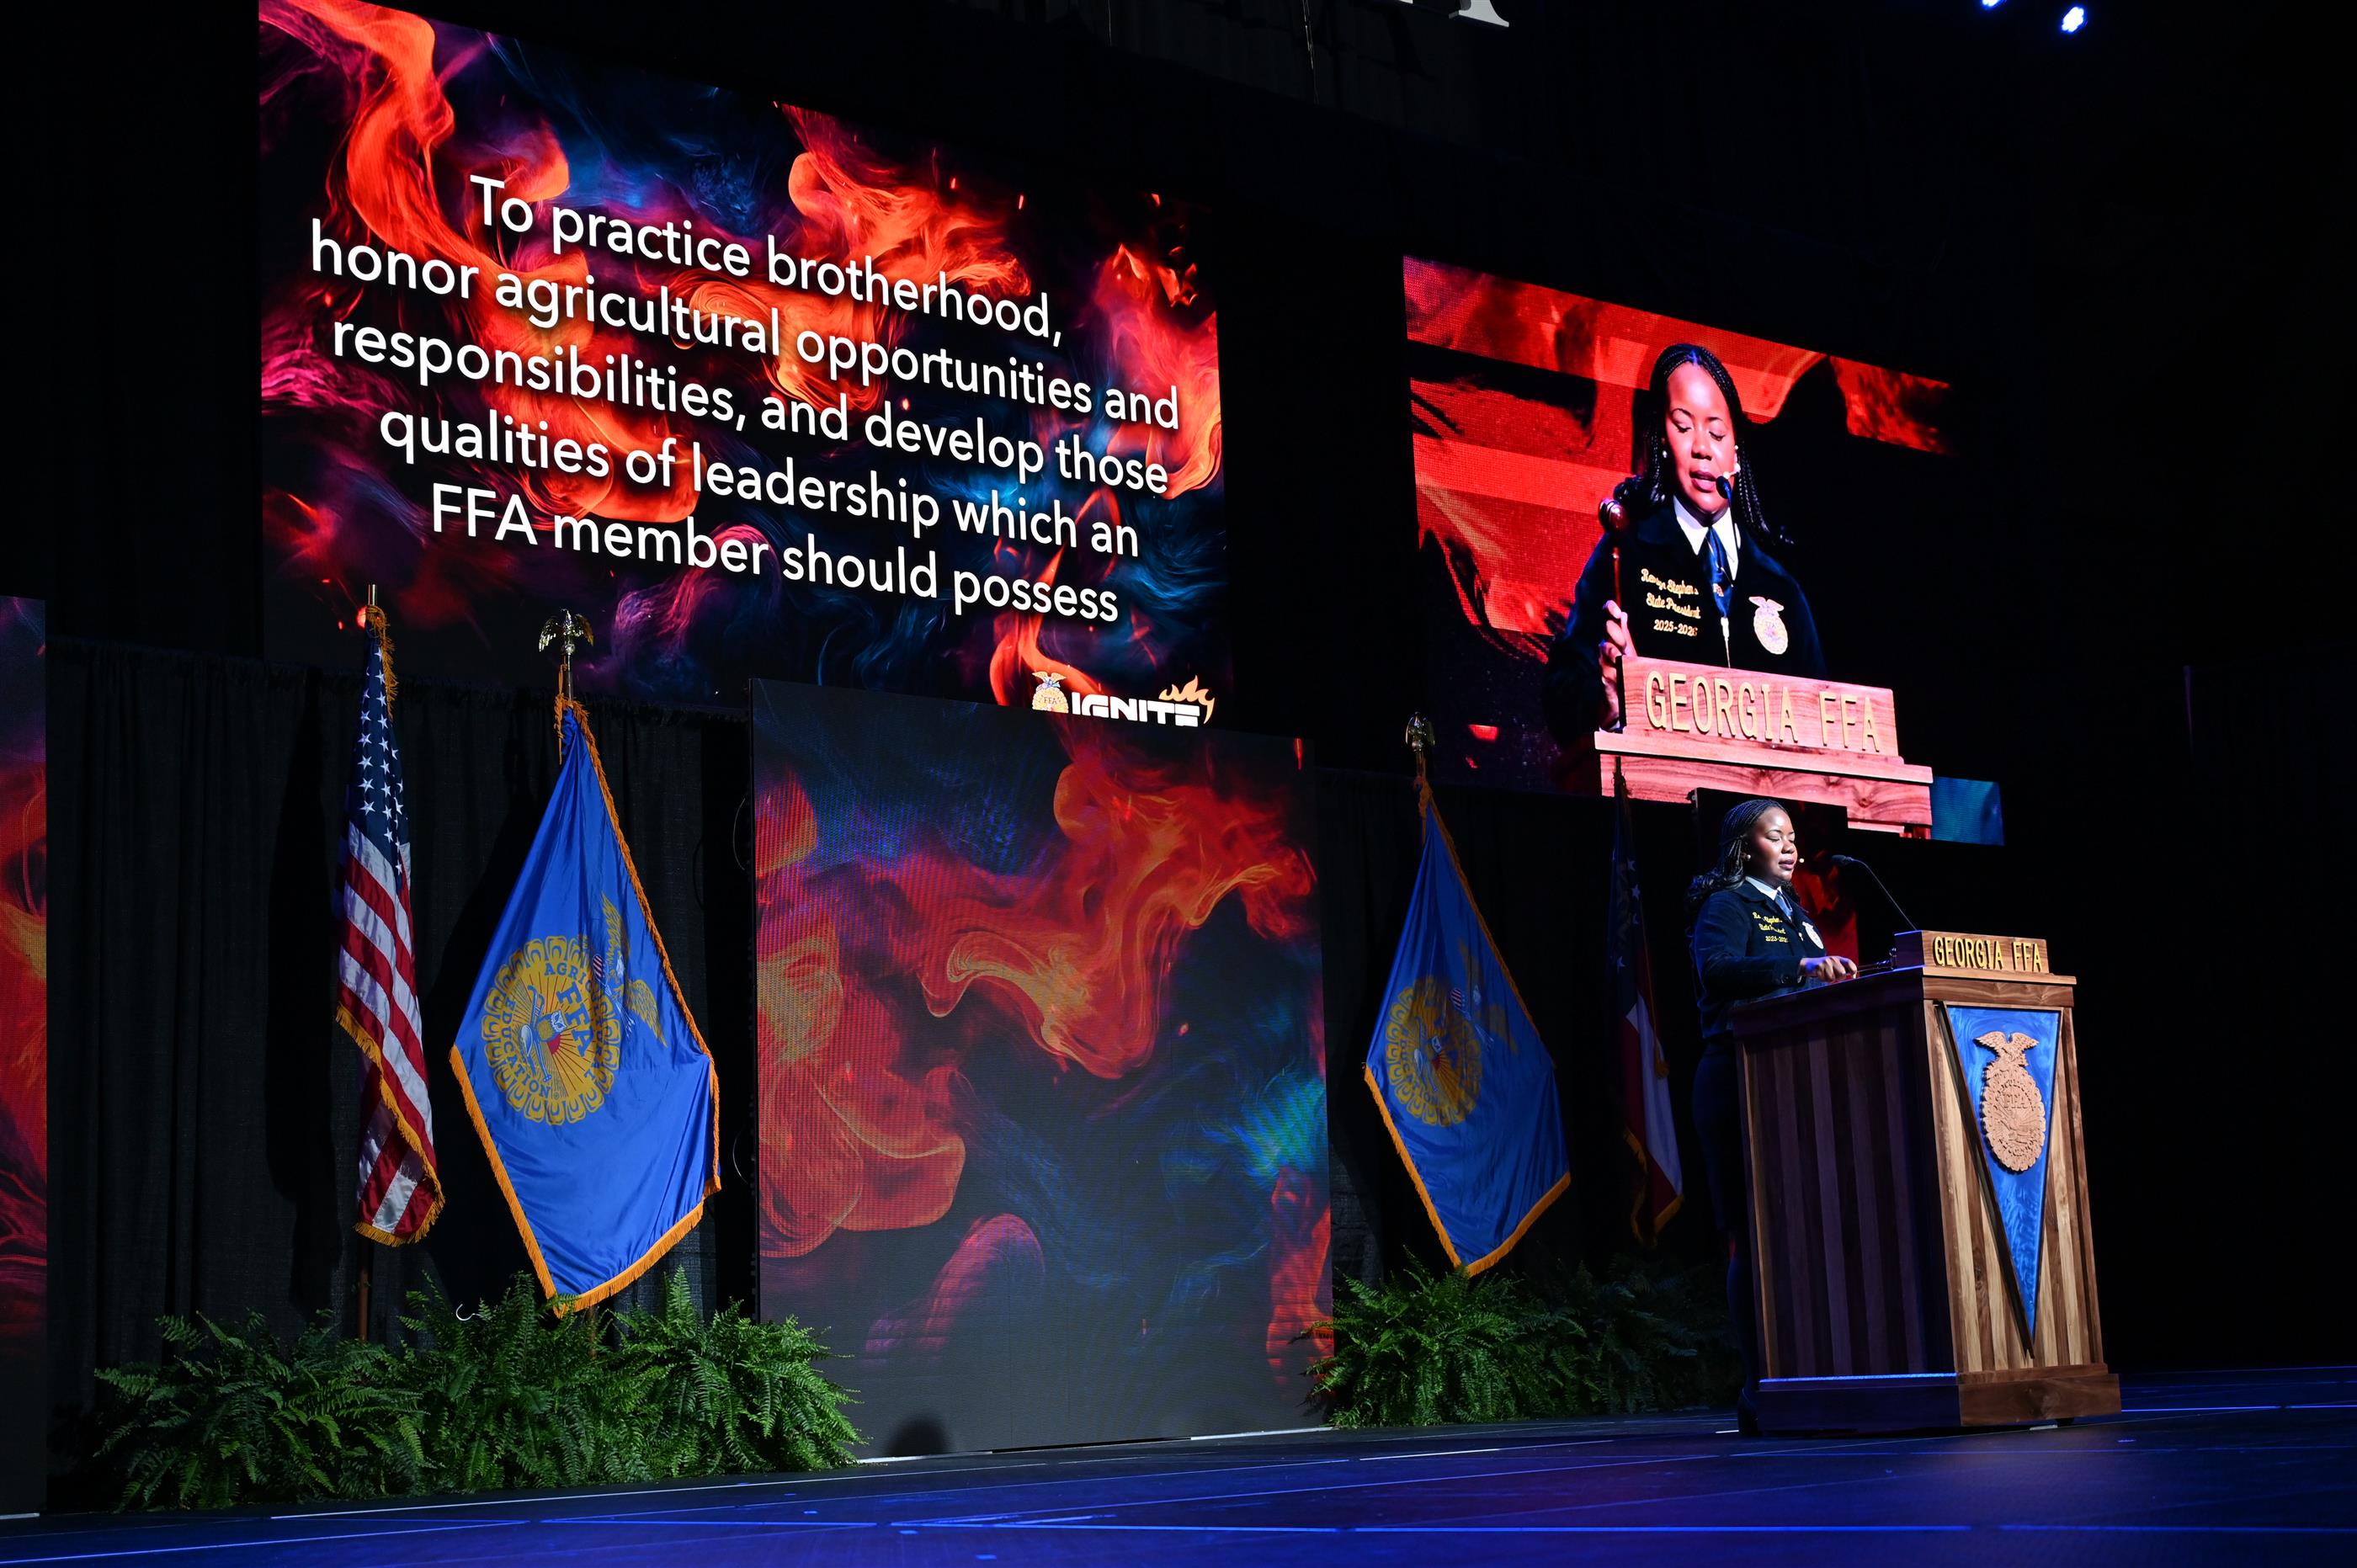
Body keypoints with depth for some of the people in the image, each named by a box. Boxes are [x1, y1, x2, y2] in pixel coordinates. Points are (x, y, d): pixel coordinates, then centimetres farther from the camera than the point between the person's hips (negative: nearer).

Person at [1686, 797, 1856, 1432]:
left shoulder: (1793, 912, 23)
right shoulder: (1727, 906, -2)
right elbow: (1716, 970, -22)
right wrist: (1801, 966, -31)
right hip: (1743, 1082, -8)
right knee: (1756, 1235, -9)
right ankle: (1760, 1387, -8)